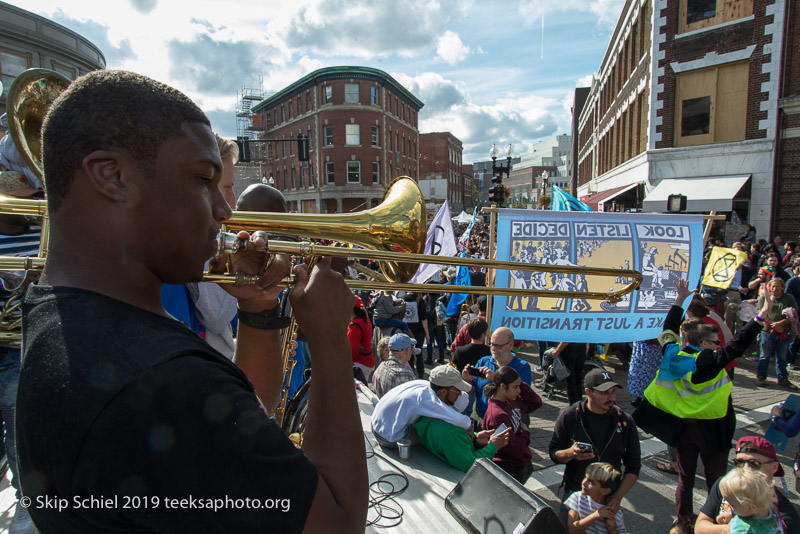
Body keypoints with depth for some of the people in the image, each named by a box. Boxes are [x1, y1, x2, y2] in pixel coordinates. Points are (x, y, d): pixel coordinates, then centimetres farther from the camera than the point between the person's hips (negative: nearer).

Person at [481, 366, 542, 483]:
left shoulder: (510, 402, -5)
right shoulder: (497, 415, -30)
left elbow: (536, 403, 6)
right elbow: (515, 451, -26)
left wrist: (519, 383, -7)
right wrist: (525, 432, -8)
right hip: (509, 470, -9)